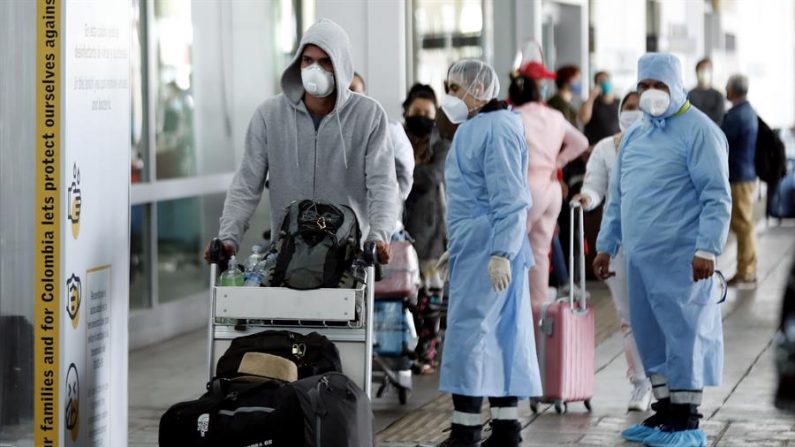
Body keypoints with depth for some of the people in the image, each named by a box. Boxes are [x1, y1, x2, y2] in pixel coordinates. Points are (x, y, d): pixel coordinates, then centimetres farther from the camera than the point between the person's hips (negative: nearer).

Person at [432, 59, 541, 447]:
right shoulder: (473, 128, 18)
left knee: (469, 334, -10)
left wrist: (500, 252, -25)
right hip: (477, 248, 10)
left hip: (487, 251, -10)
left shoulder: (498, 128, -14)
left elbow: (509, 197, -20)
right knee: (500, 335, 10)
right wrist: (457, 246, 26)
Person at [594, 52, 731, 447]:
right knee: (651, 338, 11)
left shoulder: (698, 131, -7)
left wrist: (707, 249, -18)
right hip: (640, 258, 8)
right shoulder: (634, 135, 16)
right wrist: (606, 246, 18)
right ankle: (664, 413, 20)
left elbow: (717, 198, -12)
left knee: (684, 336, -4)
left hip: (680, 259, -7)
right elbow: (617, 196, 22)